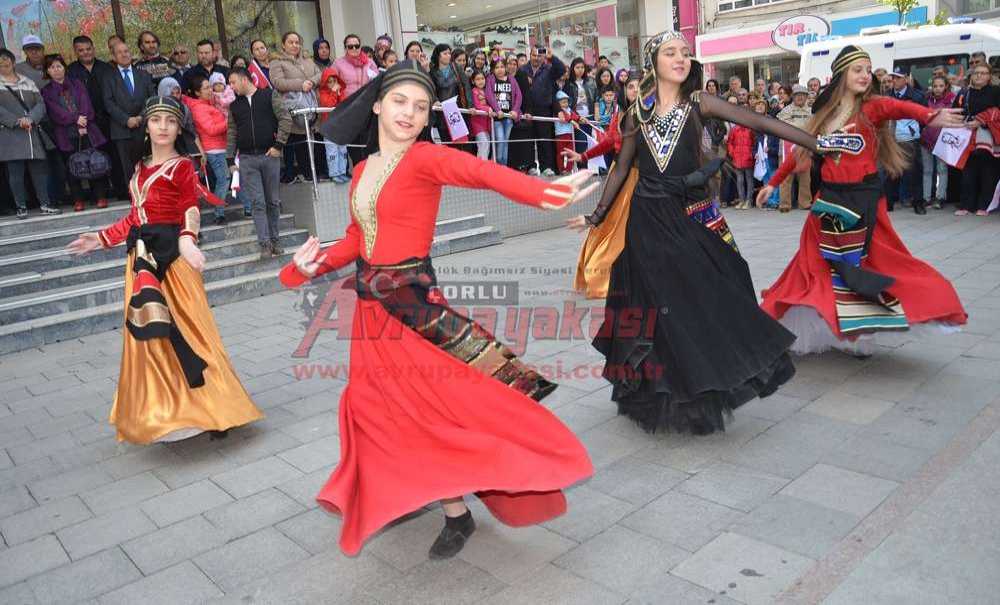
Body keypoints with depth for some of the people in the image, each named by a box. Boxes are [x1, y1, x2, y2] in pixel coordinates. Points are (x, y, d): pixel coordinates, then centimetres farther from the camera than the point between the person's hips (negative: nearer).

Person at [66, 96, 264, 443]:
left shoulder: (182, 166, -2)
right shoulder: (141, 169, 17)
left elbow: (190, 212, -13)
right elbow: (134, 218, 20)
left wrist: (186, 241, -31)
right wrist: (102, 239, 21)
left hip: (172, 254, -6)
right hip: (142, 256, 6)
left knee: (182, 329, -9)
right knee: (149, 332, 6)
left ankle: (211, 406, -1)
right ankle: (158, 410, 17)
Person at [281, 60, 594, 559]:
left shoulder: (425, 157, -10)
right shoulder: (363, 170, 10)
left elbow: (482, 172, -30)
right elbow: (357, 240, 15)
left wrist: (543, 193, -47)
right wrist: (315, 263, -2)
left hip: (414, 301, -7)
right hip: (372, 305, 7)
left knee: (426, 403, -1)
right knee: (380, 406, 16)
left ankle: (456, 512, 18)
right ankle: (402, 497, 38)